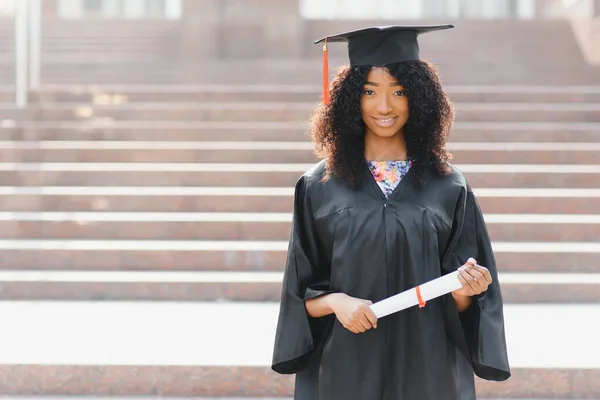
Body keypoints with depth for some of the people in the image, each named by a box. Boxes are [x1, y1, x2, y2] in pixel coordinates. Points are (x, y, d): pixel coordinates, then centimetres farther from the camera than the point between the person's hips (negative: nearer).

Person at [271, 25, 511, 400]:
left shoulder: (449, 189, 0)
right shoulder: (320, 188, 0)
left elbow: (461, 299, 2)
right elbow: (301, 292, 3)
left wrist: (465, 290, -19)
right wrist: (335, 301, -16)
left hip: (428, 367, 0)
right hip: (345, 368, 0)